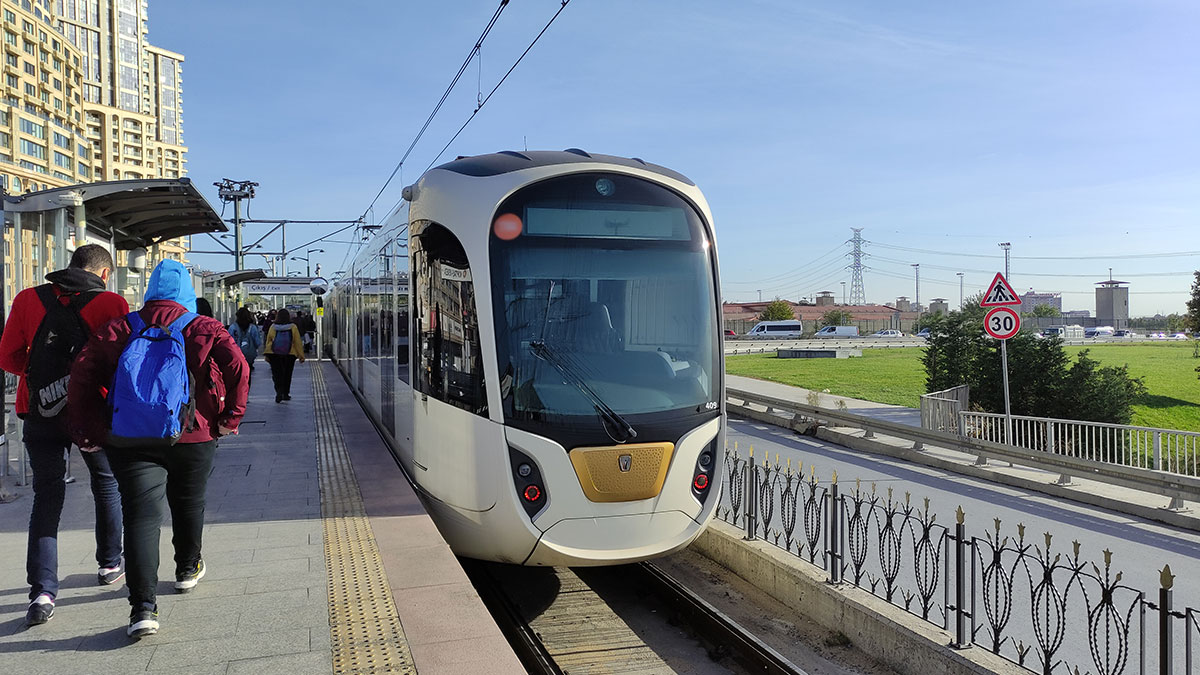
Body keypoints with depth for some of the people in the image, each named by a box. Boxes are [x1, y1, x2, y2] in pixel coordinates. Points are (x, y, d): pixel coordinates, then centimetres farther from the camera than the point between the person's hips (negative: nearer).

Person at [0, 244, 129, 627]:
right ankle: (110, 565, 33)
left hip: (41, 413, 2)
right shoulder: (111, 304, -7)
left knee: (46, 497, 6)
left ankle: (42, 592, -4)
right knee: (106, 483, 20)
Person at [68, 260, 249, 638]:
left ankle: (143, 606, -13)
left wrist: (87, 432, 5)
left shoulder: (118, 329, 6)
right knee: (188, 504, 21)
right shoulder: (203, 328, 0)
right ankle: (187, 569, 42)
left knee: (140, 515, -3)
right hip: (192, 436, 0)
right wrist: (231, 417, -4)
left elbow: (82, 376, 1)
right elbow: (237, 366, -13)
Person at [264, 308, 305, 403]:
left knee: (276, 374, 1)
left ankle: (279, 391, -20)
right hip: (290, 355, 0)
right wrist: (301, 356, 2)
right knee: (287, 375, 13)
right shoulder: (293, 327, -6)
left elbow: (268, 341, 5)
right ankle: (285, 394, 21)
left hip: (274, 355, 0)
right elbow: (298, 343, -3)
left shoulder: (273, 327, -1)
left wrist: (267, 356, 14)